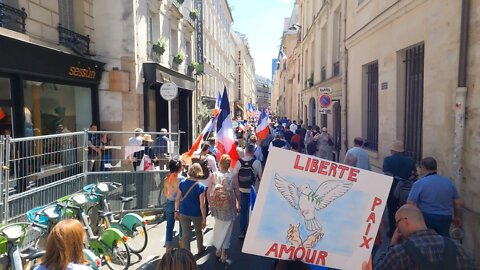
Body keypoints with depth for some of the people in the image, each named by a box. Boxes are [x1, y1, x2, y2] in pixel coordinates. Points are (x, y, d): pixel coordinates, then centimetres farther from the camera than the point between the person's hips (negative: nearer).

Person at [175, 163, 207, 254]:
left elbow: (177, 199, -2)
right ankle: (200, 249, 46)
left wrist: (176, 211, 11)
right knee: (198, 231, 24)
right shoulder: (201, 187, -18)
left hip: (183, 213, 2)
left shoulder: (182, 183, -9)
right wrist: (204, 219, -9)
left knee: (185, 234, 10)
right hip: (196, 214, -1)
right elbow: (202, 205, -17)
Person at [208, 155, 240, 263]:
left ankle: (218, 249, 33)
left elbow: (209, 191, -7)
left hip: (216, 205, 2)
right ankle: (223, 252, 13)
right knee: (227, 228, 12)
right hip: (229, 206, -2)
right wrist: (238, 203, 9)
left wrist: (210, 203, 9)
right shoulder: (232, 176, -13)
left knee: (218, 226, 23)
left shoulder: (214, 175, -10)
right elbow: (237, 192, -7)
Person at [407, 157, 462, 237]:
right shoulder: (449, 182, 5)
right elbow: (458, 203, 13)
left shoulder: (419, 183, -12)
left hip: (426, 218, -4)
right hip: (445, 218, 4)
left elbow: (410, 205, -15)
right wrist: (457, 217, 27)